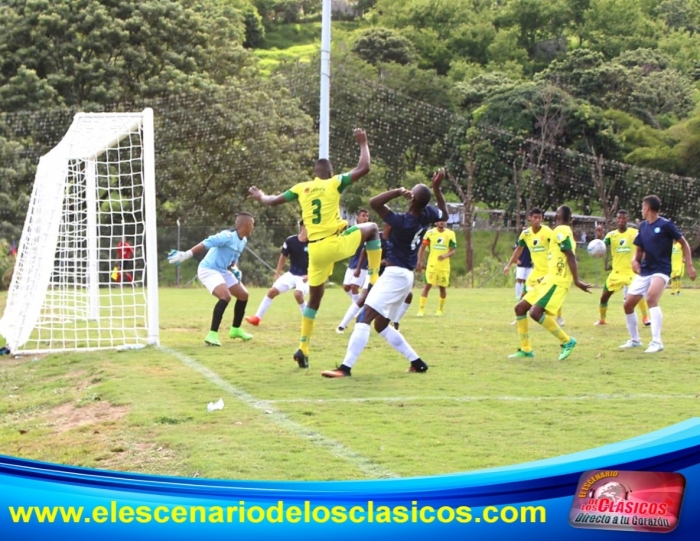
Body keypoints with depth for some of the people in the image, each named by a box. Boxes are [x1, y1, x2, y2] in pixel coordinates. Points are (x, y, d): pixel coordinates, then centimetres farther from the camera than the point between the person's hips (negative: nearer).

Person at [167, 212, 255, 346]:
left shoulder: (243, 241, 7)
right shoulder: (228, 236, -23)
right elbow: (206, 244, -31)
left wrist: (235, 269, 1)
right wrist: (185, 255, -38)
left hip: (223, 271, 10)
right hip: (208, 270, -10)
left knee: (243, 295, 14)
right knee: (226, 296, -29)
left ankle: (235, 329, 33)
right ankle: (212, 335, -28)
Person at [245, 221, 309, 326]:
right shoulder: (291, 241, -8)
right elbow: (283, 257, 7)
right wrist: (277, 274, 9)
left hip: (305, 276, -4)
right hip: (291, 274, 4)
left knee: (298, 294, -30)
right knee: (272, 291, -3)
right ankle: (257, 318, 6)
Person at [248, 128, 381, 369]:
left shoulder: (301, 188, 10)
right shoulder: (334, 183, 0)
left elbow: (273, 201, 20)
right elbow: (363, 168, -3)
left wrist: (260, 196, 42)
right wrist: (363, 143, 12)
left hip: (315, 250, 4)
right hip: (336, 243, -4)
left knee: (314, 298, 17)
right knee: (372, 228, 21)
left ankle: (303, 347, 11)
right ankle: (374, 279, 12)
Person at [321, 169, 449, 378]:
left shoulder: (402, 221, -22)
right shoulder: (427, 214, -1)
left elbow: (374, 202, -23)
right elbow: (444, 213, 23)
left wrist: (398, 192, -21)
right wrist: (436, 188, 21)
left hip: (394, 275, -9)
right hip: (405, 275, 9)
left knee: (365, 317, -16)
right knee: (381, 325, 19)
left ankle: (346, 367, -26)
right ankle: (417, 362, 19)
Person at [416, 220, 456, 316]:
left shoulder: (450, 234, 1)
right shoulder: (430, 232, -1)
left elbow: (453, 250, 0)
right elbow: (422, 248, 4)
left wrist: (445, 256, -20)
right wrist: (419, 262, -2)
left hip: (444, 266, 2)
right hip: (432, 265, -2)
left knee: (443, 287, 7)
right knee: (427, 285, -11)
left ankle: (440, 310, 23)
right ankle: (421, 310, -12)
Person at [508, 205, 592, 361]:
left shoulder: (560, 231, -10)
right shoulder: (566, 231, 18)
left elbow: (571, 256, -20)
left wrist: (576, 281, -26)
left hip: (557, 281, -10)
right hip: (550, 279, 10)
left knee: (535, 312, -22)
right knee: (520, 308, 8)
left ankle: (567, 341, -11)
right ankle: (526, 349, 11)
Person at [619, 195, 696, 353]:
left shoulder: (666, 225, -10)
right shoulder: (643, 226, 9)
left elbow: (684, 243, -2)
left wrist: (689, 265, -7)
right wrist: (635, 260, -2)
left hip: (661, 271, -7)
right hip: (644, 272, 7)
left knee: (651, 298, -33)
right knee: (628, 304, 7)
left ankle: (656, 342, -30)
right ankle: (634, 340, 28)